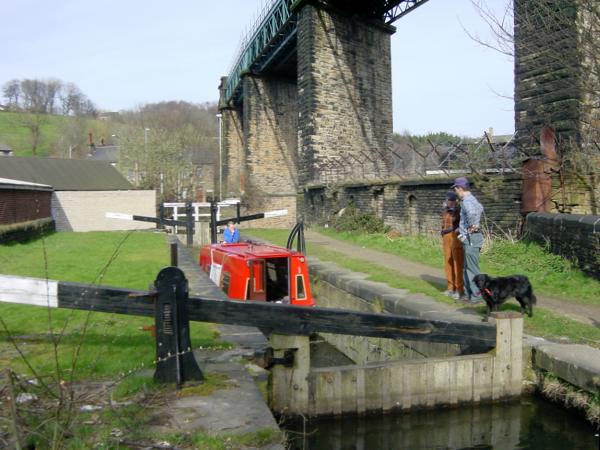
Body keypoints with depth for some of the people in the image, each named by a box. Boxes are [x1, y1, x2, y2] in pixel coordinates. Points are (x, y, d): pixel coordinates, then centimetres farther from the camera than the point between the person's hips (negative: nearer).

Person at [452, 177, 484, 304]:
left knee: (472, 268, -5)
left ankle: (478, 295, 0)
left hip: (471, 238, -10)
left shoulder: (467, 201, -18)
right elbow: (480, 209, 37)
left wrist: (472, 225, -23)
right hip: (468, 238, 10)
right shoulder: (471, 199, 15)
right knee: (467, 268, 15)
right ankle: (469, 294, 21)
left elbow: (472, 213, -42)